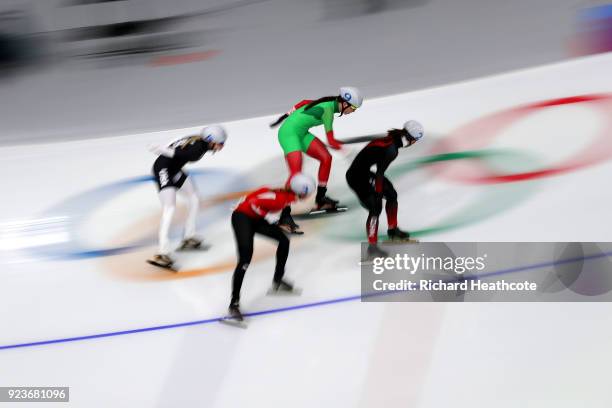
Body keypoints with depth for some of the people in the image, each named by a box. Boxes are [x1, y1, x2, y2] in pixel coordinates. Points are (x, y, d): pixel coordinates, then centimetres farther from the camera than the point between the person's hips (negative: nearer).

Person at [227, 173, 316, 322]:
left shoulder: (287, 196, -1)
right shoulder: (279, 197, -28)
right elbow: (254, 202, -31)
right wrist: (269, 216, -22)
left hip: (256, 218, 10)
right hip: (242, 217, -10)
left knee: (284, 240, 13)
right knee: (245, 258, -21)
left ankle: (277, 282, 28)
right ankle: (234, 304, -18)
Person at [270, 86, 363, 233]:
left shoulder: (330, 103, 3)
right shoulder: (328, 110, -23)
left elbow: (304, 103, 16)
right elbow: (331, 141, -24)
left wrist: (286, 116, 20)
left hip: (301, 133, 10)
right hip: (289, 134, -10)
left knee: (326, 158, 5)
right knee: (296, 173, -23)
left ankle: (320, 199, 16)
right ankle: (284, 216, -23)